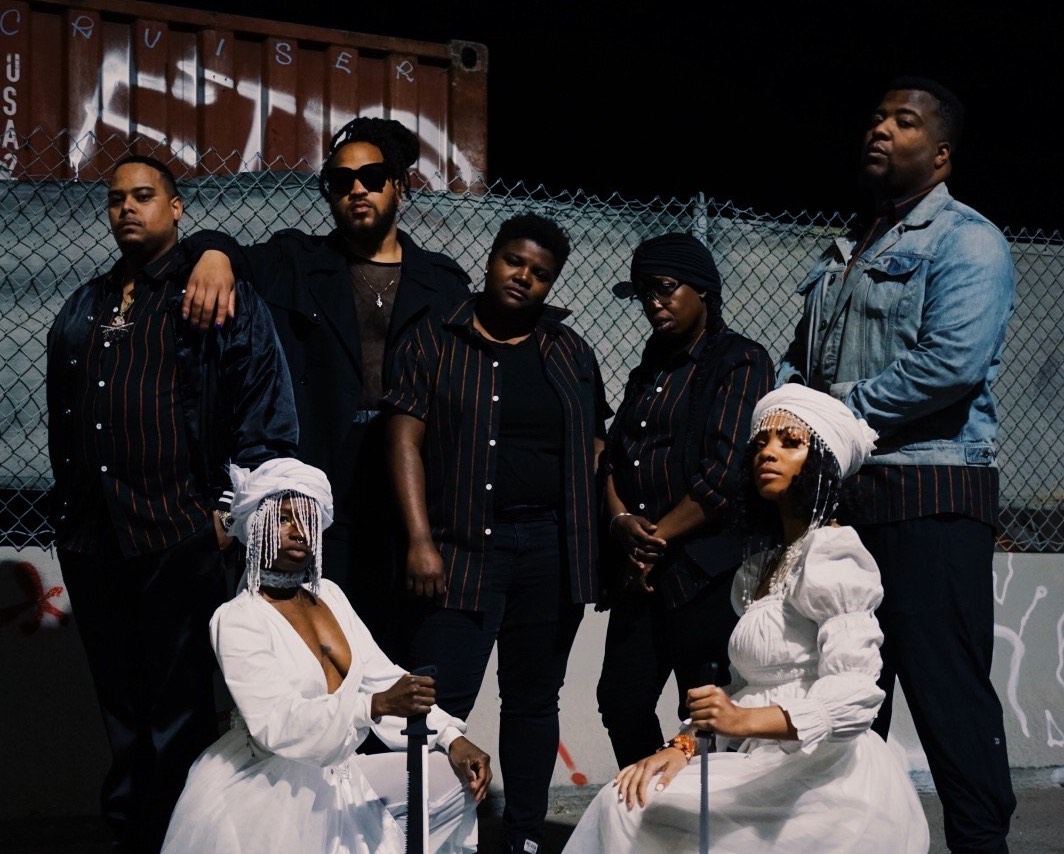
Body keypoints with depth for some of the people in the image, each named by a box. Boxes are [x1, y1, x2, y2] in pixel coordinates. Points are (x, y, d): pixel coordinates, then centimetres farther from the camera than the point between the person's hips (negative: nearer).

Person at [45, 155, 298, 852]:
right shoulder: (83, 310, 18)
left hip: (180, 539, -5)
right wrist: (69, 510, 15)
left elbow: (270, 411, -5)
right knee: (122, 709, 13)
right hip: (93, 543, 6)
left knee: (177, 713, 0)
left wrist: (230, 507, -10)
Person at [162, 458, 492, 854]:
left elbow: (379, 675, 6)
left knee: (458, 778, -4)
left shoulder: (328, 595, 10)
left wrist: (451, 738, -8)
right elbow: (275, 725, -25)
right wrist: (377, 706, -37)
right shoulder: (236, 620, -13)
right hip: (271, 788, -7)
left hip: (338, 775, 7)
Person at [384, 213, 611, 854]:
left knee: (535, 698, 9)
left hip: (551, 550, 3)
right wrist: (421, 541, -11)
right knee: (443, 699, -9)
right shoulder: (436, 341, 3)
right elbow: (406, 441, -2)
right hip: (464, 548, -3)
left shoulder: (569, 352, 13)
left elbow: (596, 450, 14)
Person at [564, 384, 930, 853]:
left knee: (627, 811, -14)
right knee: (626, 799, -5)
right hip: (774, 770, 8)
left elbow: (854, 696, -20)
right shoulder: (762, 567, 19)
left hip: (824, 784, -8)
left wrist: (745, 721, -32)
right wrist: (683, 743, 1)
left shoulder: (830, 555, -10)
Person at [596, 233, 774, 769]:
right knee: (622, 700, 7)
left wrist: (658, 539, -9)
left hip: (706, 569, -8)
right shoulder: (650, 370, 21)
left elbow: (722, 477, -13)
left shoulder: (740, 361, -4)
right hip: (641, 568, 8)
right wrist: (622, 518, -5)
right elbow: (614, 453, 15)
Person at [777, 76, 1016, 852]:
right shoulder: (845, 256, 20)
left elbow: (953, 361, -20)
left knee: (947, 692, -7)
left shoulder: (965, 241, -5)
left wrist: (840, 410, -12)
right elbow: (800, 362, 22)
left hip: (929, 496, -8)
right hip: (841, 495, 8)